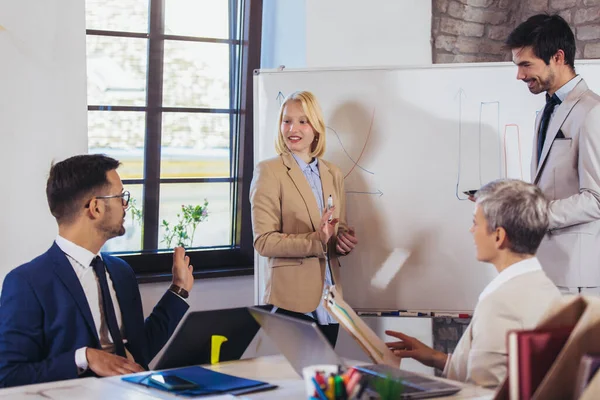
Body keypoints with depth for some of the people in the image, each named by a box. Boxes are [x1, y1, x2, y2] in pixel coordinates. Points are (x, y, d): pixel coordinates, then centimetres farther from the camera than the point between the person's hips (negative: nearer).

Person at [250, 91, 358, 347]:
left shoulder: (333, 174, 13)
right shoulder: (269, 171, -5)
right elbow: (264, 241, -11)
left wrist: (345, 241, -3)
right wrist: (315, 241, -24)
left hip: (329, 301, 6)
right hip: (291, 302, -5)